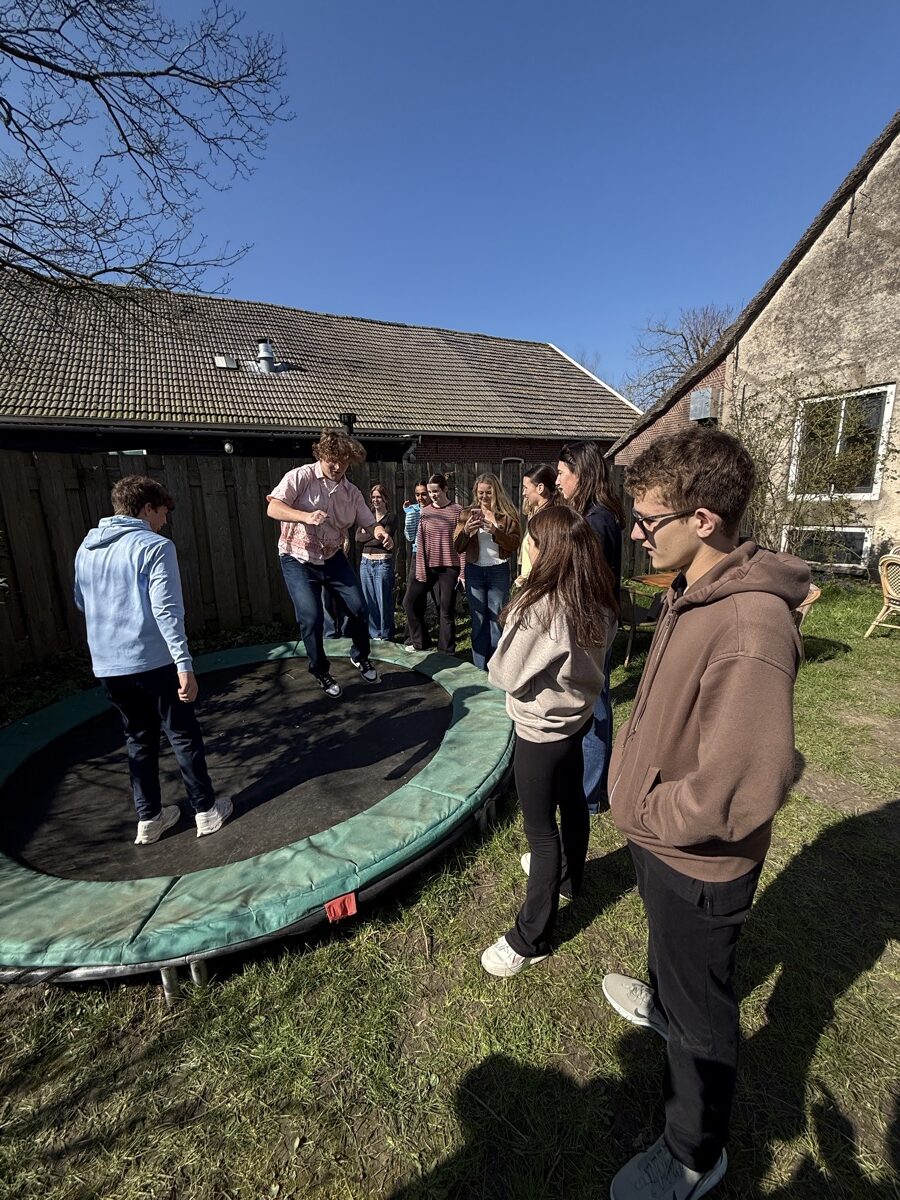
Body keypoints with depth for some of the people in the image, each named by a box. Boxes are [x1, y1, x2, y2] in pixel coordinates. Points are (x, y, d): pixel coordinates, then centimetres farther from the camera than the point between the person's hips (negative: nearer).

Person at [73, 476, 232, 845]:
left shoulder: (86, 548, 9)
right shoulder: (155, 546, -12)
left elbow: (81, 602, 21)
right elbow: (166, 611, -20)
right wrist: (184, 664, -20)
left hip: (107, 665, 6)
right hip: (153, 661, -6)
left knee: (139, 739, 19)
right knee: (183, 735, 8)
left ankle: (149, 818, 27)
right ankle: (207, 810, 20)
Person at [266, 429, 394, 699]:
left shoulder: (352, 492, 0)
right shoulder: (300, 477, -14)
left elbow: (370, 522, -2)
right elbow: (273, 509, -23)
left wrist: (381, 533, -27)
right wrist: (306, 517, -41)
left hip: (333, 558, 4)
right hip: (298, 560, -4)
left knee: (359, 609, 2)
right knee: (311, 618, -10)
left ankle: (360, 656, 30)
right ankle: (320, 671, 16)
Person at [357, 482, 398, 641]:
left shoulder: (391, 519, 0)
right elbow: (358, 537, 1)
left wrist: (367, 534, -4)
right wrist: (375, 534, -9)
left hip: (383, 563, -5)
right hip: (366, 562, 5)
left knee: (384, 600, -2)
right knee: (368, 600, 8)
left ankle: (386, 636, 10)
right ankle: (374, 634, 20)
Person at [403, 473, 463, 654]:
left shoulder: (457, 510, -3)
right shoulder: (425, 512, 6)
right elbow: (420, 543, 3)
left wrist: (463, 570, -9)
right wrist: (420, 570, -4)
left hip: (449, 568, -4)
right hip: (428, 567, 4)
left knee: (446, 609, 3)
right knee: (410, 601, 4)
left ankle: (446, 651, 16)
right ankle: (420, 641, 22)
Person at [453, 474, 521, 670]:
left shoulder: (507, 515, 1)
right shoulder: (467, 514, 7)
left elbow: (514, 544, -8)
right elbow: (457, 547, 4)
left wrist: (495, 531, -22)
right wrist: (466, 531, -15)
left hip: (498, 571, -2)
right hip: (474, 571, 2)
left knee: (496, 619, 2)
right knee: (478, 620, 7)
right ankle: (480, 668, 16)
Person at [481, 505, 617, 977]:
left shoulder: (539, 607, -29)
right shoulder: (597, 602, -6)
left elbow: (506, 675, -19)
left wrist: (514, 610, -3)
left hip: (541, 729, -8)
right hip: (576, 716, 8)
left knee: (541, 830, 6)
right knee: (572, 800, 27)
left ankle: (530, 940, 24)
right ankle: (569, 876, 53)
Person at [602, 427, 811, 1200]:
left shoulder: (749, 629, -34)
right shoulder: (693, 593, -4)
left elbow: (741, 791, -34)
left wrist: (647, 812, -19)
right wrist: (633, 769, 4)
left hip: (699, 862, -8)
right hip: (661, 838, 8)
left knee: (701, 1010, 19)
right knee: (669, 949, 36)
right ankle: (660, 1004, 67)